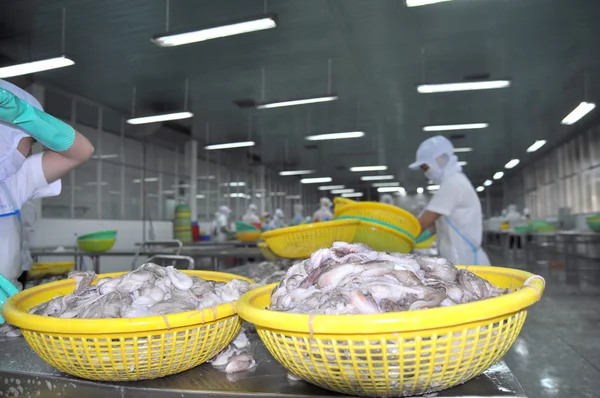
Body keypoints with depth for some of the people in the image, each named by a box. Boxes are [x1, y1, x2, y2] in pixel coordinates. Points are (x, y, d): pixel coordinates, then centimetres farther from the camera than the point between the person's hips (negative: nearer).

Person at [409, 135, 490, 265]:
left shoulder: (452, 184, -15)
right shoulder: (456, 182, 17)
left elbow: (424, 222, -18)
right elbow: (436, 223, 16)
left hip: (464, 262, -10)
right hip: (462, 259, 10)